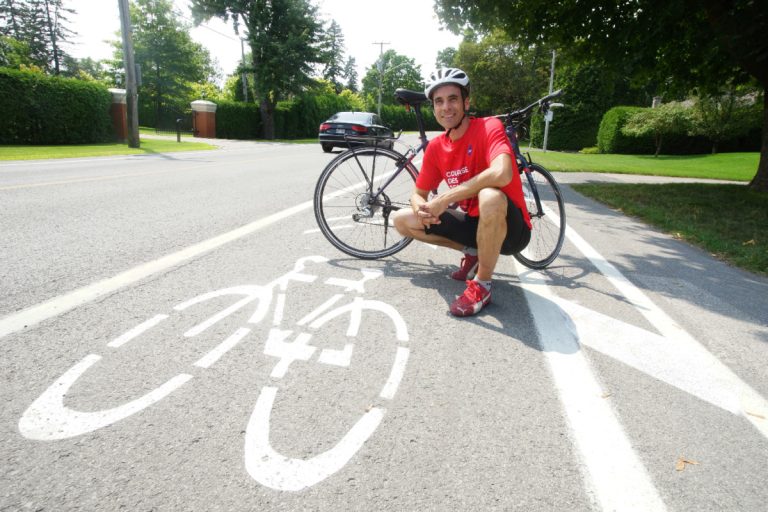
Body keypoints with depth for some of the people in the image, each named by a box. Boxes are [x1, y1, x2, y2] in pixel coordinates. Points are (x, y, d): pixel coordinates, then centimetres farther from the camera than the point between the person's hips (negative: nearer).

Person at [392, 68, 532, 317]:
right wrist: (422, 210, -18)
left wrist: (445, 199, -32)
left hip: (511, 228, -6)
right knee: (402, 219, 2)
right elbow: (418, 194, 8)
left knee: (490, 197, -41)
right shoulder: (436, 147, 0)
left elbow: (502, 174, -39)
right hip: (474, 222, 7)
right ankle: (473, 253, 11)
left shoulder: (489, 127, -18)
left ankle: (482, 286, -20)